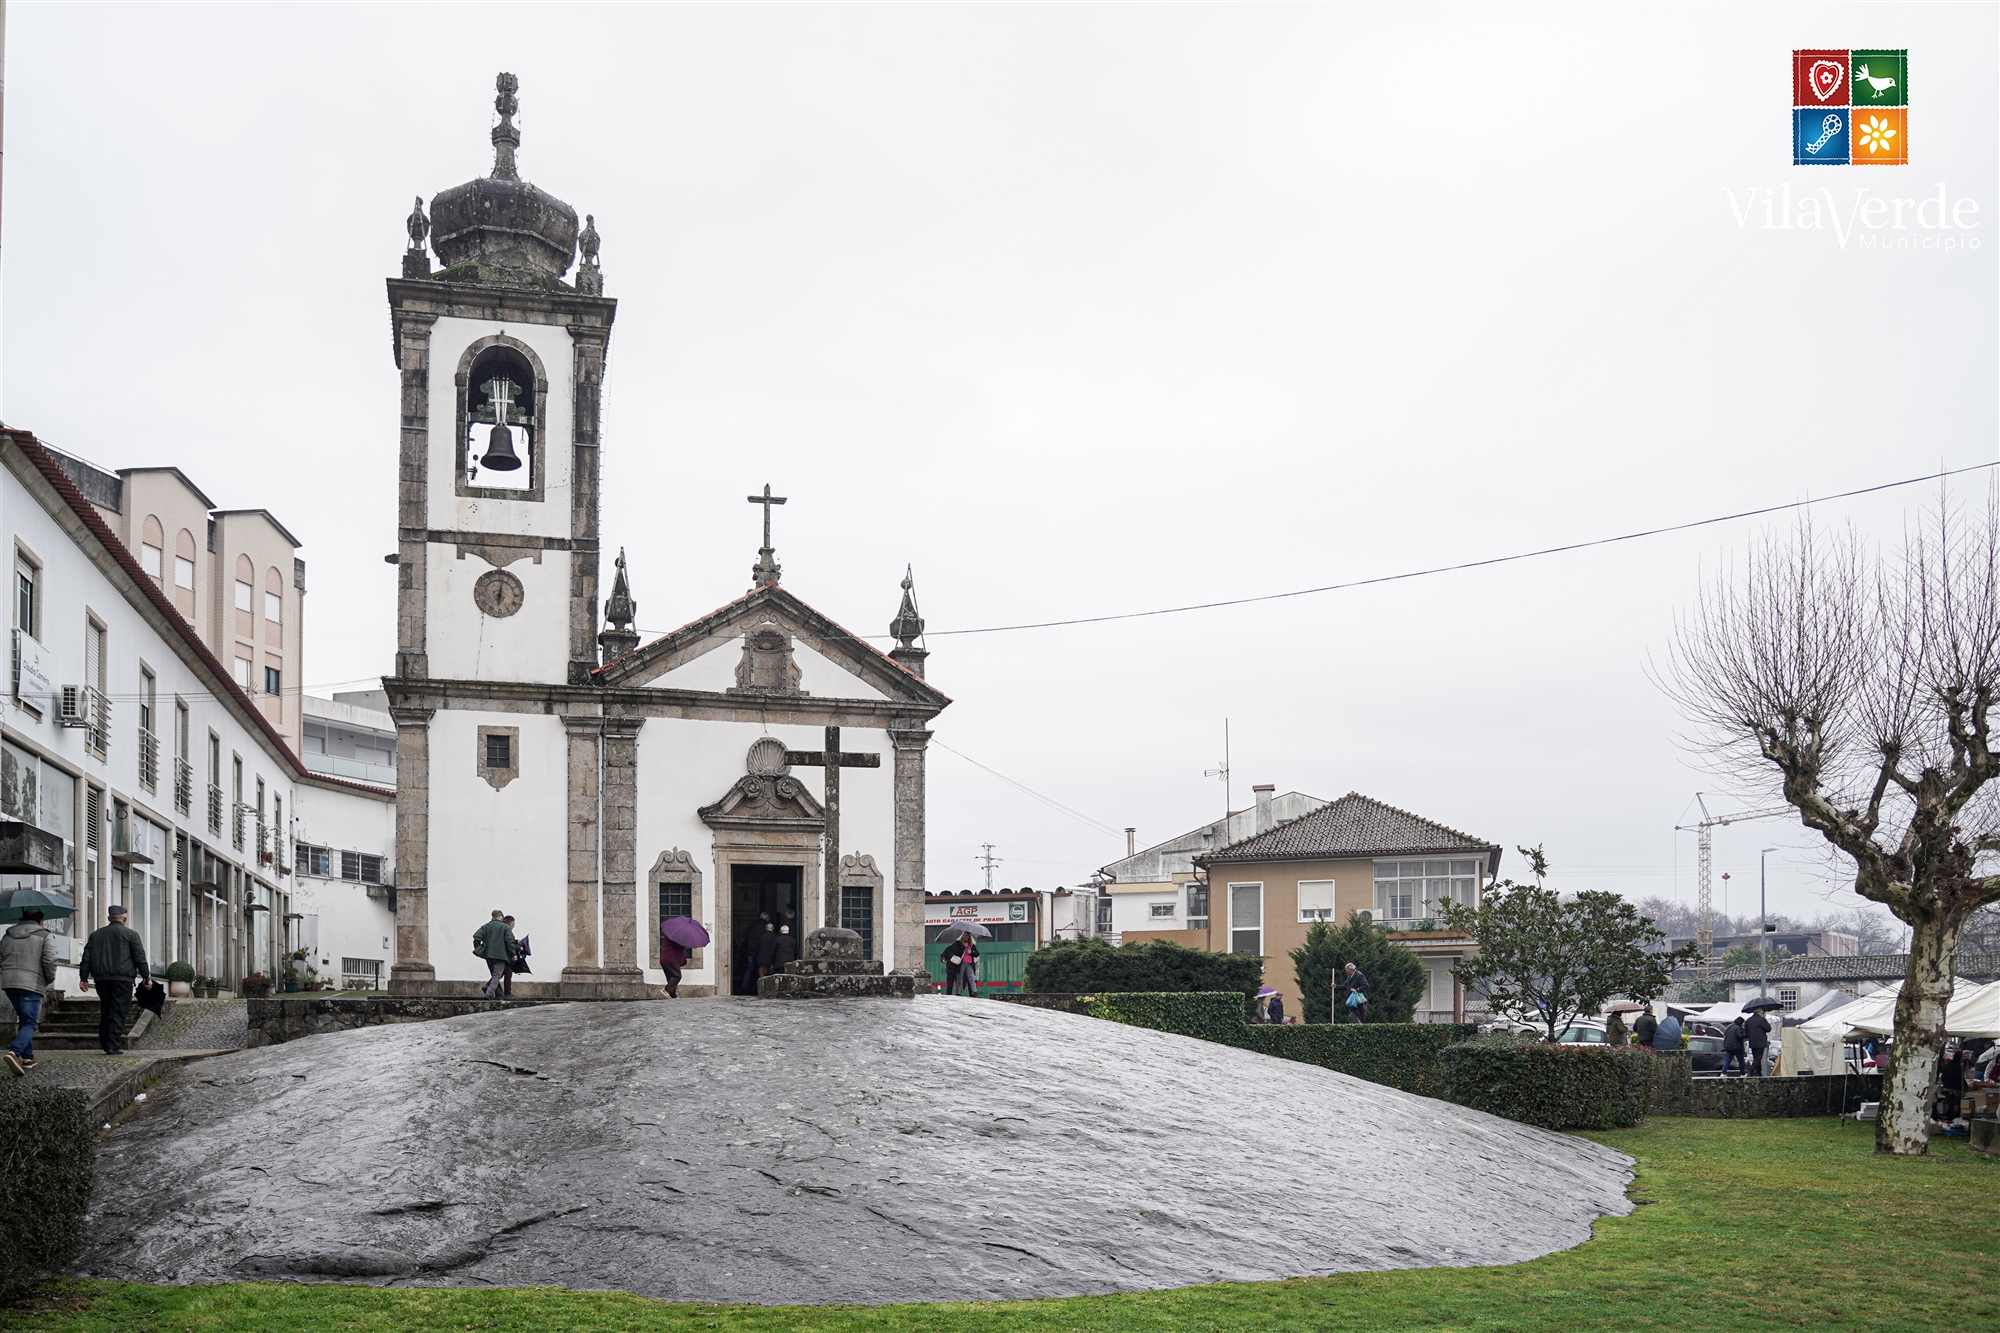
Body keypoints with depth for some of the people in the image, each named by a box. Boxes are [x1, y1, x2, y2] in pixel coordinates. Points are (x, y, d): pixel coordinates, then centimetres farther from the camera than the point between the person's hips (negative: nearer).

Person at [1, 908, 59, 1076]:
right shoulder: (45, 936, 2)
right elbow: (50, 960, -9)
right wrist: (50, 979, 5)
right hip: (32, 984, -5)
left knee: (24, 1020, 20)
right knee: (29, 1023, -5)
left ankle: (28, 1057, 17)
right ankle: (14, 1052, -29)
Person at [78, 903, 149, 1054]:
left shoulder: (95, 935, 15)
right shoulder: (130, 934, 1)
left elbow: (86, 958, 13)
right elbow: (140, 958, -3)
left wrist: (83, 978, 14)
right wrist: (146, 977, 1)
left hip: (102, 979, 5)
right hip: (122, 979, -5)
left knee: (105, 1011, 14)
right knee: (119, 1012, -5)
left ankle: (105, 1044, 13)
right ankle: (113, 1046, -12)